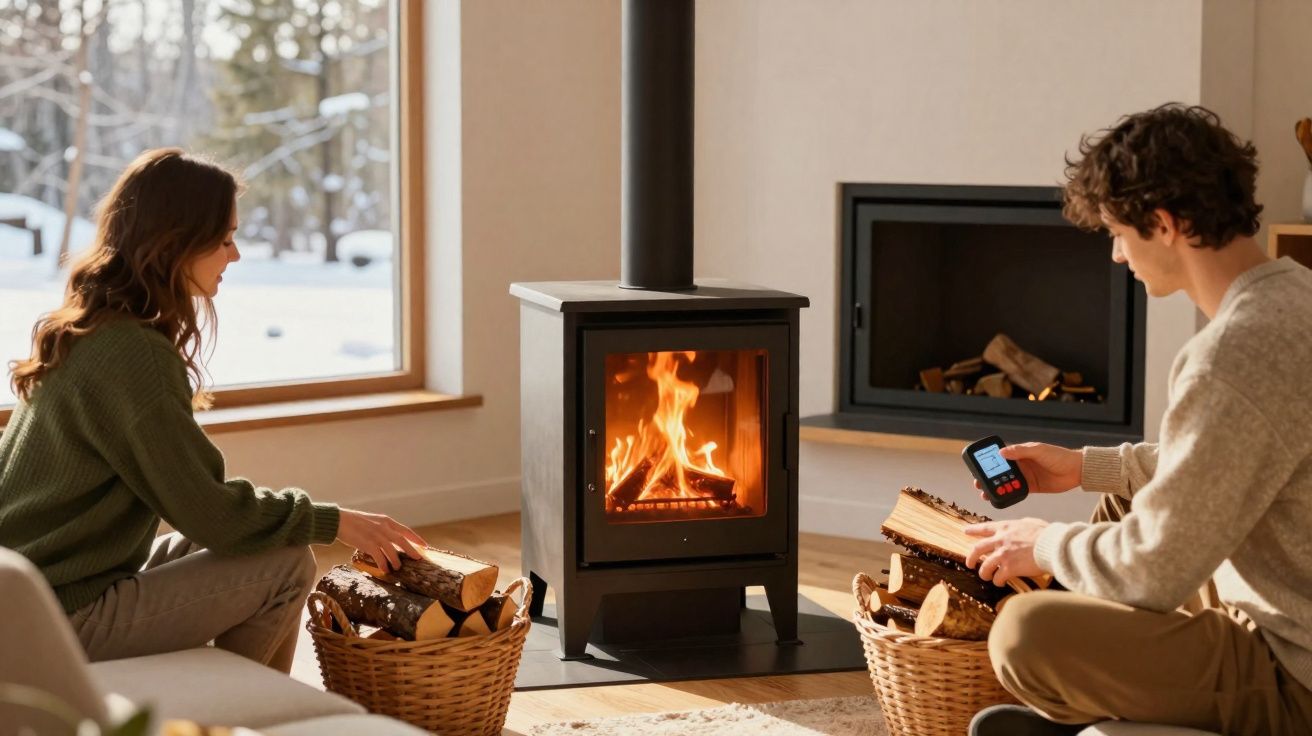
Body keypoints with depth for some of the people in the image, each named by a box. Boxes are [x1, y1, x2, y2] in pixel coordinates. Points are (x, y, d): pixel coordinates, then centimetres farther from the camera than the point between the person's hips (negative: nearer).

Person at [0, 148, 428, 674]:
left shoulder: (85, 329, 10)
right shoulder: (131, 352, -20)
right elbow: (208, 513, -18)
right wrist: (334, 521, -6)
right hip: (65, 618, -10)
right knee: (288, 565, -6)